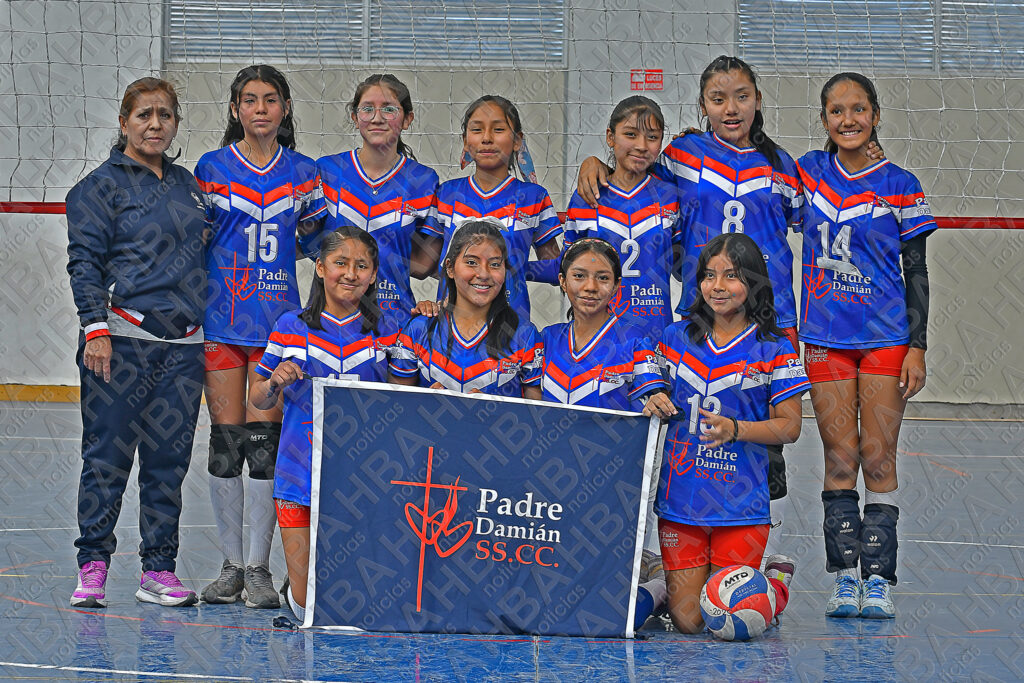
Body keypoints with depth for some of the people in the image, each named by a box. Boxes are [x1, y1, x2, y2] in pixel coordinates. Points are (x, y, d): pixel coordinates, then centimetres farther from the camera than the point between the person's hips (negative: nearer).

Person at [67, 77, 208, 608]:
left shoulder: (186, 184, 18)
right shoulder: (101, 186, 1)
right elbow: (85, 262, -5)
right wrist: (96, 327, -15)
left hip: (183, 344, 5)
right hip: (122, 339, -5)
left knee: (169, 457, 4)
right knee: (108, 453, -5)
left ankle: (159, 570, 9)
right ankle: (93, 566, 1)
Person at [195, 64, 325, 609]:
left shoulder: (303, 172, 7)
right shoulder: (212, 168, 3)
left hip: (277, 319, 0)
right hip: (221, 318, 0)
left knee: (264, 441, -3)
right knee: (225, 440, 0)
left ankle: (259, 567, 3)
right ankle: (230, 564, 10)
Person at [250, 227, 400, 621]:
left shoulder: (385, 331, 4)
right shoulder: (291, 327, 2)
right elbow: (258, 400, 10)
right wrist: (275, 383, -12)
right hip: (300, 478, 0)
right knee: (306, 604, -2)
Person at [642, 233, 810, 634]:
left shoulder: (773, 349, -2)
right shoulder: (678, 337, 7)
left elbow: (789, 427, -3)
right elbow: (658, 397, 16)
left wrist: (735, 429, -19)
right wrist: (655, 406, -8)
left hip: (740, 506, -3)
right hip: (679, 495, 3)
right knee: (687, 621, -1)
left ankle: (776, 580, 25)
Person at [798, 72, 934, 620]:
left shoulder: (900, 186, -1)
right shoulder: (810, 171, 5)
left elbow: (916, 271, 1)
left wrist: (917, 346, -5)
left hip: (886, 336, -2)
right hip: (824, 336, 2)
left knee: (879, 460, -4)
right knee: (840, 460, -1)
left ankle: (878, 579, -1)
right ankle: (843, 578, 4)